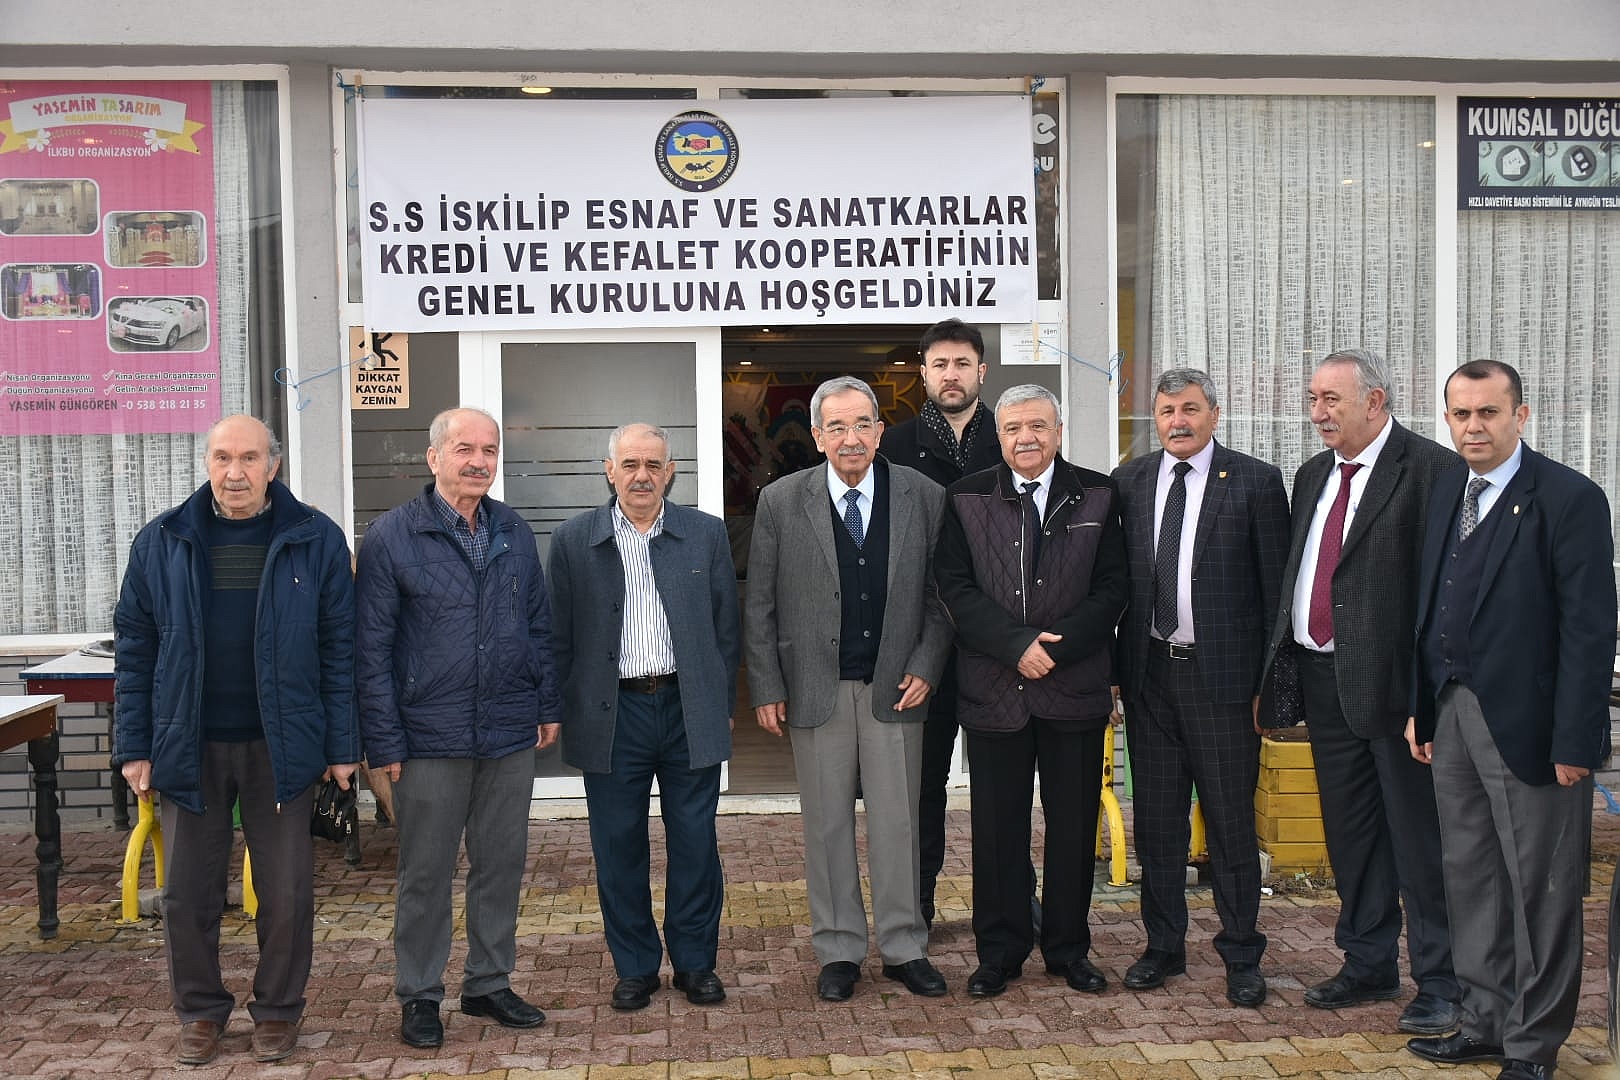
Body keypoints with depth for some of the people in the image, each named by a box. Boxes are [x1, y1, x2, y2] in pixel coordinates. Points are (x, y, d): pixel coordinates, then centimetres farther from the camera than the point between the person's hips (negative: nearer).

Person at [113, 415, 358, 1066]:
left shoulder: (316, 540, -2)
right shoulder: (162, 542, 2)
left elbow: (340, 648, -1)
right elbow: (135, 648, 5)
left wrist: (343, 745, -3)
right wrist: (134, 746, 1)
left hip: (282, 745, -1)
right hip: (189, 745, 2)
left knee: (287, 891, 6)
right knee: (187, 891, 9)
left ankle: (277, 1010, 25)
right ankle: (201, 1011, 27)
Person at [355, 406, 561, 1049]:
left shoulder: (514, 533, 7)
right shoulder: (391, 537, -7)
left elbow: (539, 627, 14)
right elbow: (371, 648, -8)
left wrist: (547, 704, 8)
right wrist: (384, 742, -11)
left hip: (510, 736, 4)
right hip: (431, 738, -4)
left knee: (502, 863, 12)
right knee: (426, 872, 7)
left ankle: (489, 984, 27)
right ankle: (419, 996, 21)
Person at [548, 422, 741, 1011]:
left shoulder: (706, 534, 5)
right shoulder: (573, 540, 3)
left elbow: (725, 628, 8)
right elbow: (559, 636, 5)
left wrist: (723, 707, 4)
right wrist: (568, 711, 0)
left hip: (690, 711, 1)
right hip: (611, 715, 0)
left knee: (696, 843, 6)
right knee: (618, 847, 7)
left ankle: (695, 962, 21)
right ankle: (635, 967, 21)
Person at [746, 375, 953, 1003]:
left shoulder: (923, 498, 0)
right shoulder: (781, 502, -2)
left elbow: (940, 597, 5)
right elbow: (759, 605, 2)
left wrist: (925, 668, -4)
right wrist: (766, 688, -1)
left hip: (895, 687, 0)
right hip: (816, 688, 0)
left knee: (898, 822, 6)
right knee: (826, 825, 8)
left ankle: (904, 947, 20)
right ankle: (839, 951, 20)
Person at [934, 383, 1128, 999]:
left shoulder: (1097, 497, 4)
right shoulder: (966, 499, 3)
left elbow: (1113, 587, 0)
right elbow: (955, 587, -3)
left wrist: (1057, 647, -13)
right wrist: (1018, 644, -15)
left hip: (1075, 689, 1)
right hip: (993, 690, 0)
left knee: (1074, 825, 8)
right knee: (998, 826, 6)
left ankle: (1068, 947, 23)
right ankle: (1000, 951, 19)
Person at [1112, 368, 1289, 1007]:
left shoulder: (1256, 481, -2)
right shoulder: (1128, 481, 8)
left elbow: (1276, 588, -3)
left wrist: (1270, 681, -7)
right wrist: (1116, 667, 3)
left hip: (1223, 673, -3)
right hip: (1149, 671, 4)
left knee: (1231, 821, 4)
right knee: (1156, 819, 12)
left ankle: (1241, 956, 18)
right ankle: (1163, 945, 26)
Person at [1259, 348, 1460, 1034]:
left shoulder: (1432, 470, -10)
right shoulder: (1312, 476, 15)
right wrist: (1275, 669, 12)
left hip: (1396, 682, -7)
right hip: (1324, 680, 8)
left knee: (1418, 836, 1)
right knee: (1349, 833, 16)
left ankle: (1440, 983, 14)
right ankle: (1369, 966, 30)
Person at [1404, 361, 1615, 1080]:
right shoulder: (1445, 491, 11)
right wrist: (1421, 706, 11)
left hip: (1527, 723, -7)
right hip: (1452, 715, 7)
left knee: (1539, 888, 4)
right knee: (1470, 877, 15)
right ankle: (1485, 1022, 29)